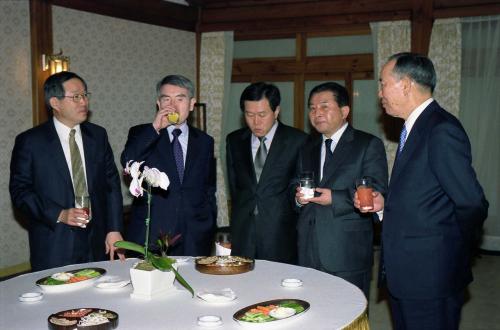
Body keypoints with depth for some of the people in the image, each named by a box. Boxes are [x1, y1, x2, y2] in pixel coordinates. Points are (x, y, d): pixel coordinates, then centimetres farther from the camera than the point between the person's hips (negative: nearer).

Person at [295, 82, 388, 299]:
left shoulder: (369, 145, -1)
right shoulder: (307, 149, 18)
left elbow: (376, 195, -9)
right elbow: (296, 188, 23)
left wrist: (334, 199, -18)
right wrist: (298, 198, 0)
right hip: (308, 254, 5)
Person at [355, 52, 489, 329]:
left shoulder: (442, 131, -18)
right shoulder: (414, 129, 13)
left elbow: (472, 204, -20)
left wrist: (455, 251, -6)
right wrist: (384, 205, 4)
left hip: (430, 278, -9)